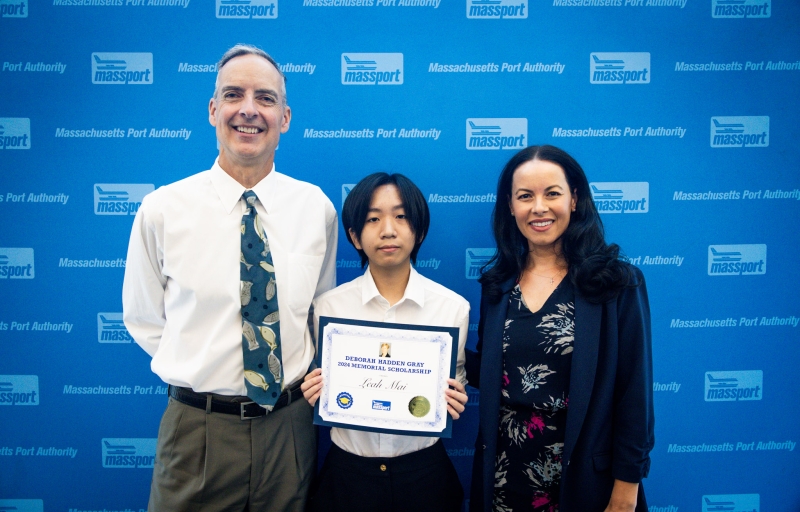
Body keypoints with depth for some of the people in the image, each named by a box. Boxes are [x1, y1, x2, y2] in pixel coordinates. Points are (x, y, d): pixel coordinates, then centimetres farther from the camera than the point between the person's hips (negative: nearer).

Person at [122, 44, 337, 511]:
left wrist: (312, 377, 0)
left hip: (291, 423, 2)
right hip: (199, 428, -1)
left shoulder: (317, 207, -3)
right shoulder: (162, 210, -8)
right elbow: (144, 321, 3)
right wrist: (199, 373, -3)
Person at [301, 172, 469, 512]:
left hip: (424, 471, 0)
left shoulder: (453, 307, -8)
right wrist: (315, 392, -15)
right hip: (348, 471, 1)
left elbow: (456, 383, 6)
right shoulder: (328, 306, -7)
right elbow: (321, 392, 5)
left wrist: (455, 399, -14)